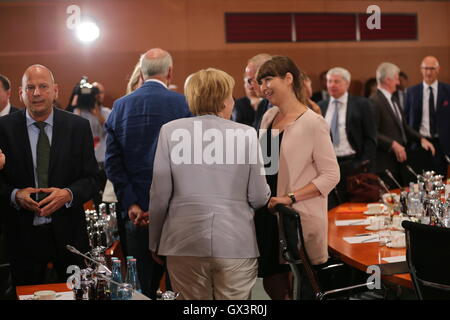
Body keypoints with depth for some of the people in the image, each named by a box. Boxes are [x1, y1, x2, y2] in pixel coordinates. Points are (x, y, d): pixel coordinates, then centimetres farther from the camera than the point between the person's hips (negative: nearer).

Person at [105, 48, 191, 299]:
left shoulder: (121, 106, 3)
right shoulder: (183, 104, -7)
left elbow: (112, 161, -1)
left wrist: (130, 203, -2)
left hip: (137, 212, 3)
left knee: (142, 286, 11)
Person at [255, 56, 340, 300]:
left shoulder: (312, 123, -13)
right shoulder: (268, 118, 9)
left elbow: (331, 175, -14)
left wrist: (291, 197, -19)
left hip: (300, 217, -7)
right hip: (269, 215, 7)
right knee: (272, 284, 14)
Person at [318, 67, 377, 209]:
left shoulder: (361, 104, 0)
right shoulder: (320, 107, 10)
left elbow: (370, 138, -2)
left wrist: (365, 166, -9)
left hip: (353, 165, -3)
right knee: (330, 210, 3)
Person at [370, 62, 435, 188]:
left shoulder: (394, 100, 16)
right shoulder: (374, 102, -15)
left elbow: (403, 126, 21)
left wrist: (421, 139, 8)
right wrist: (393, 144, -25)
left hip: (399, 160, 9)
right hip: (385, 164, -9)